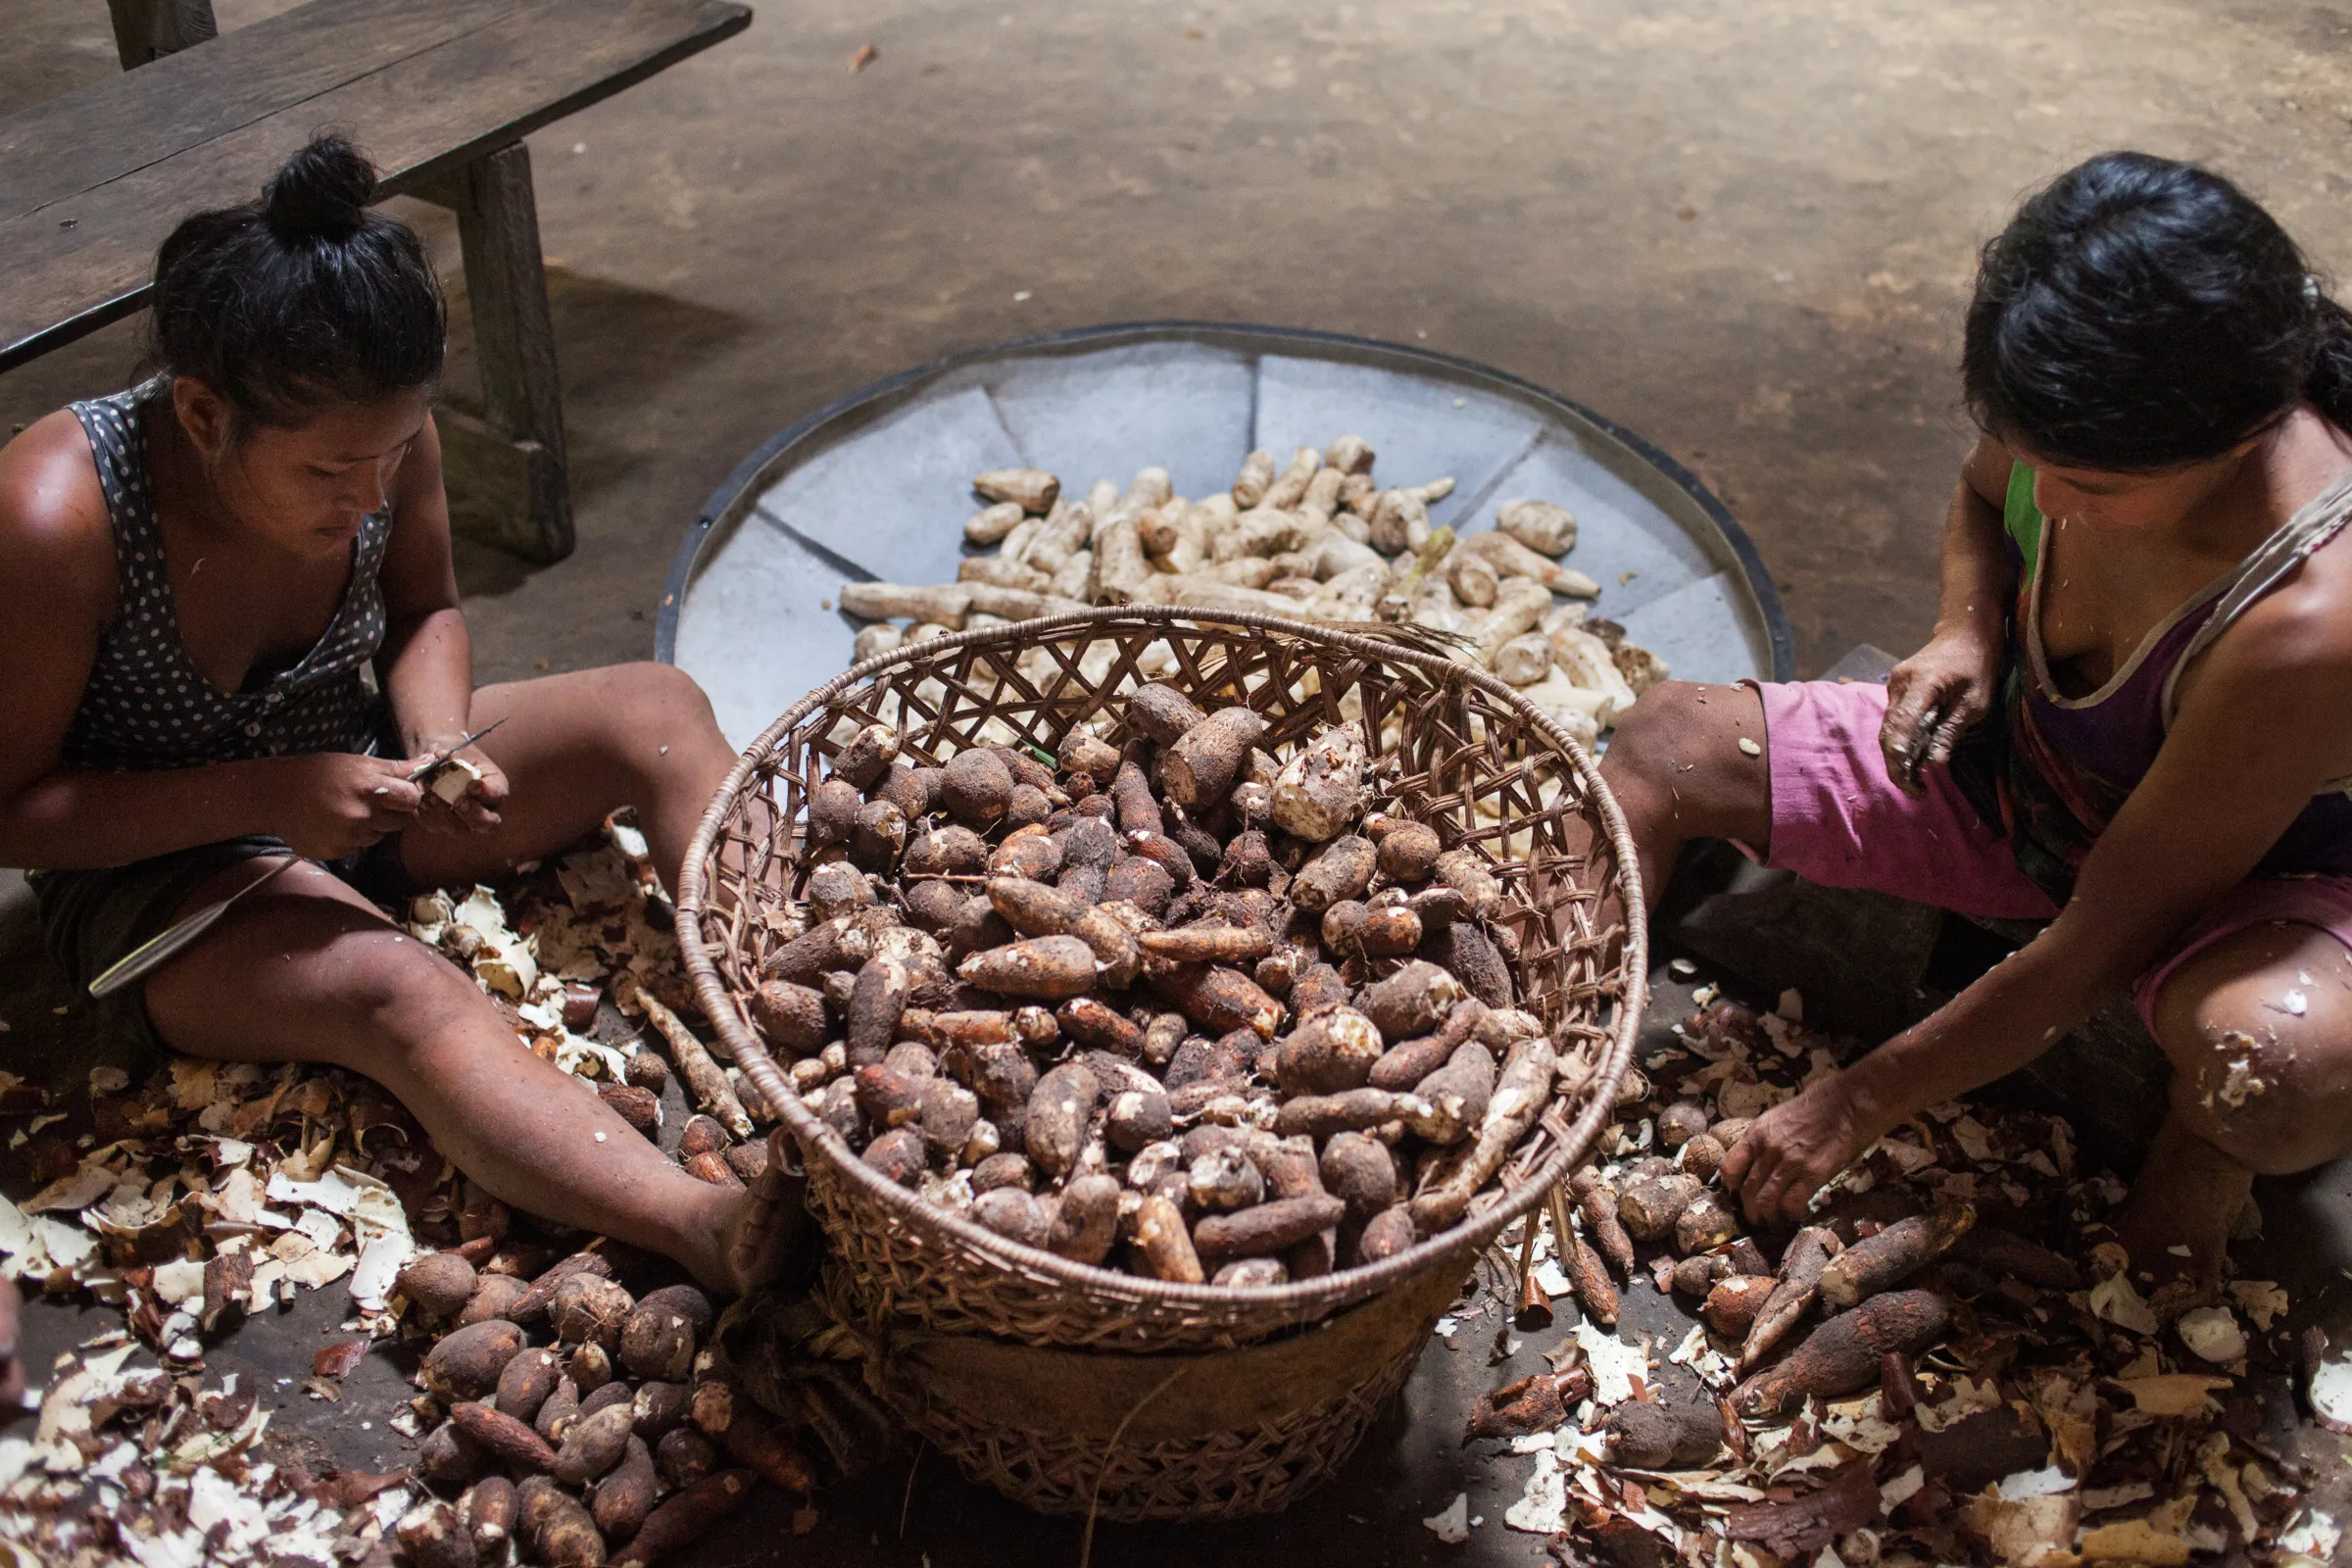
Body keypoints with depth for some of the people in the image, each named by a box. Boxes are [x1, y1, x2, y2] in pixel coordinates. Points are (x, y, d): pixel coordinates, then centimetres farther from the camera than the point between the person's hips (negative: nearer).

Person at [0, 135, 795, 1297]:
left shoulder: (376, 438, -15)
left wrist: (437, 737, -15)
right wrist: (260, 796, -30)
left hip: (356, 779, 6)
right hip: (160, 868, -5)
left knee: (654, 710, -15)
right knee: (395, 991, -36)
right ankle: (712, 1229, -55)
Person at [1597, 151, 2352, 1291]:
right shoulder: (2088, 421, -23)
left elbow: (2108, 935, -31)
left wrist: (1858, 1103, -23)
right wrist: (1968, 628, -15)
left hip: (2253, 882, -5)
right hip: (2015, 764, 6)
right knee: (1666, 741, -8)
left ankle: (2202, 1148, -5)